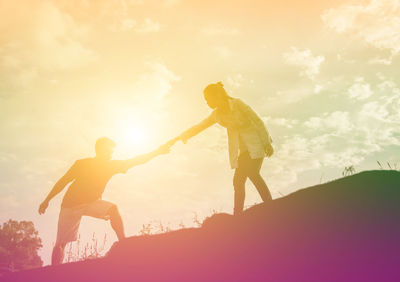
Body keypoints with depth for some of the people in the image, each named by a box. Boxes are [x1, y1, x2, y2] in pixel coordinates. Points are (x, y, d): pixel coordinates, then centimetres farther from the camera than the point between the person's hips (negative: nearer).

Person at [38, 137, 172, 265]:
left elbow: (137, 160, -12)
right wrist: (47, 200, -2)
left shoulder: (111, 166, -6)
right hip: (71, 204, -2)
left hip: (92, 203, 3)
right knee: (60, 243, -5)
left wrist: (157, 152, -23)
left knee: (112, 208, -27)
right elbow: (63, 182, -5)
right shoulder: (82, 164, -14)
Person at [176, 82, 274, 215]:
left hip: (256, 142, -6)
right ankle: (237, 217, -3)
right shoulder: (217, 114, 11)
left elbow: (257, 121, -10)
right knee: (238, 181, -4)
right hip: (242, 148, 6)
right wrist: (183, 136, 25)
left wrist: (267, 143, -14)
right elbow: (200, 126, 23)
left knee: (252, 173, -24)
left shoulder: (237, 104, -9)